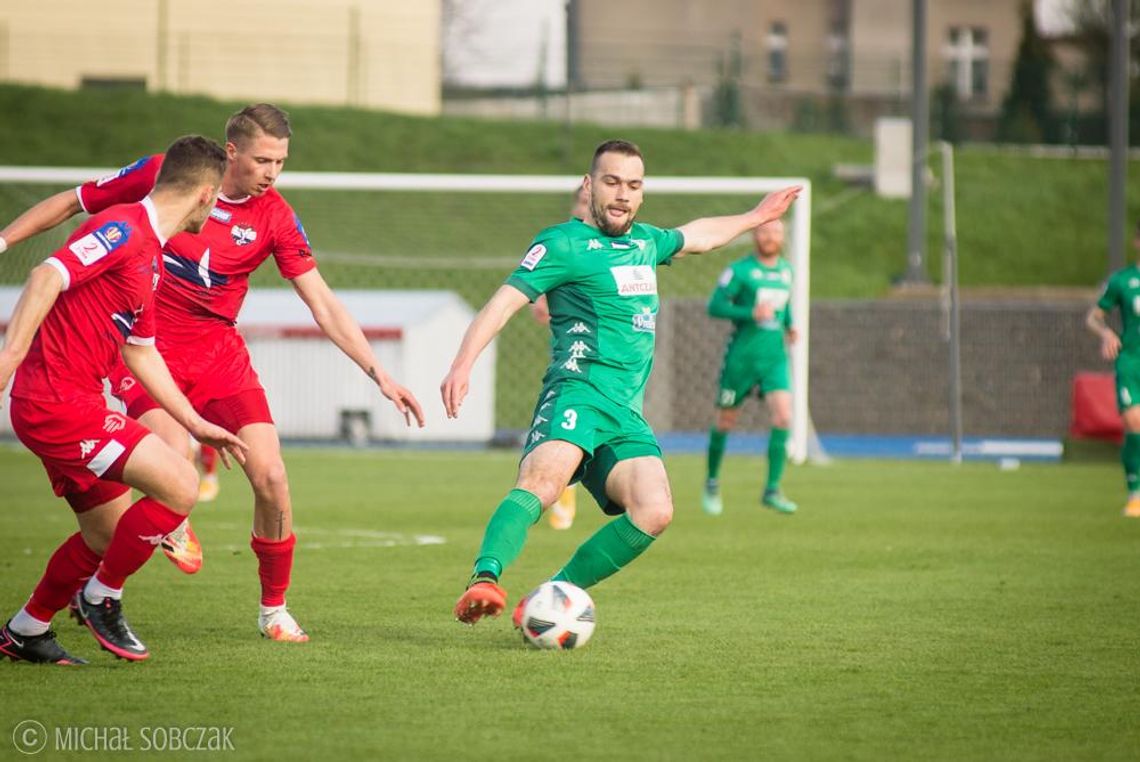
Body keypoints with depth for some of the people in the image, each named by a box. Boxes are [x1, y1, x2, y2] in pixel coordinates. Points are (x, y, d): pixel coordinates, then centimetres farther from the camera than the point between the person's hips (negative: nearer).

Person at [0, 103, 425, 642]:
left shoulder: (275, 218, -5)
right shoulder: (161, 174, -11)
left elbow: (323, 305, -3)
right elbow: (69, 205, 2)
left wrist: (380, 375, -11)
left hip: (218, 351, 3)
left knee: (270, 477, -9)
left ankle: (274, 608, 11)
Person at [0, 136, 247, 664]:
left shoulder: (150, 254, 18)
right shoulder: (124, 229, -13)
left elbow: (140, 352, 25)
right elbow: (47, 277, -26)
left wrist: (195, 425, 26)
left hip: (73, 403, 11)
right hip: (58, 401, -11)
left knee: (109, 534, 18)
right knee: (180, 486, -15)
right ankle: (101, 597, 0)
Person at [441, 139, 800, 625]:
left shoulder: (645, 242, 23)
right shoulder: (565, 244, 0)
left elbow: (694, 236, 45)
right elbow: (504, 302, -9)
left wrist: (753, 218, 59)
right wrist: (462, 366, -23)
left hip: (626, 416, 7)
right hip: (578, 393, -7)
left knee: (653, 513, -19)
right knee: (543, 482, -35)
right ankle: (484, 580, -53)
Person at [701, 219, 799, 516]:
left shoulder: (786, 271, 11)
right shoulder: (739, 270, -7)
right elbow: (715, 306, -12)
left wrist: (790, 325, 10)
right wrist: (751, 314, -24)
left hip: (774, 358, 4)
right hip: (741, 357, -4)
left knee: (783, 418, -15)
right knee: (725, 422, 7)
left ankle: (772, 490, -11)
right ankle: (712, 483, 29)